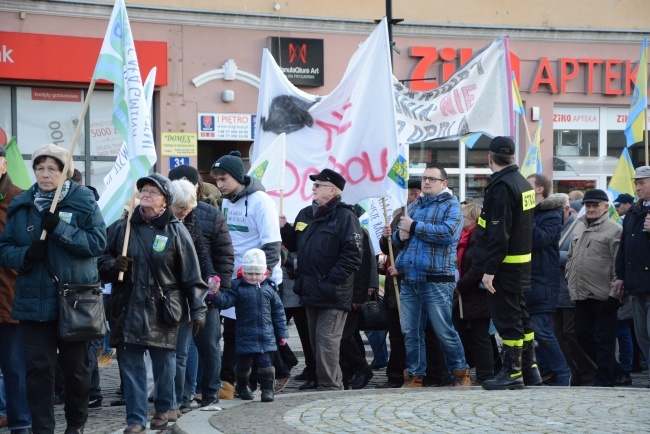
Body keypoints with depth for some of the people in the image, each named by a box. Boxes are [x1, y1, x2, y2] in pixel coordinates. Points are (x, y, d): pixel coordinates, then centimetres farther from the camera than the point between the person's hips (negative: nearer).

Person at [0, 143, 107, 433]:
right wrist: (25, 255, -16)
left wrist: (60, 229, -20)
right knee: (38, 367, -2)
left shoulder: (84, 202, -2)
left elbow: (98, 243, -12)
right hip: (33, 299, 1)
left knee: (75, 366, 11)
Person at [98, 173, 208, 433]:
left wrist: (198, 310, -3)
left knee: (163, 361, 6)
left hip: (162, 311, -2)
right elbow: (103, 263, 16)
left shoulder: (175, 231, 1)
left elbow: (191, 275, 1)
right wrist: (113, 265, -7)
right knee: (130, 364, 0)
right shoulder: (124, 227, 10)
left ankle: (164, 408, 27)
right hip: (128, 309, 2)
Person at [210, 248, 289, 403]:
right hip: (245, 336, -1)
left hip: (266, 336, 1)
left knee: (265, 362, -3)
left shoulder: (269, 289, 6)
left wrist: (282, 333, 10)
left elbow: (278, 311, 11)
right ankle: (242, 387, 31)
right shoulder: (238, 288, -1)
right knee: (244, 363, 8)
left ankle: (267, 388, 8)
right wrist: (215, 294, -32)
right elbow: (225, 301, -11)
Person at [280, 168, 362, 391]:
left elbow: (352, 256, -16)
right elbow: (294, 245, 25)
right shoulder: (305, 214, 16)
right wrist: (284, 228, 6)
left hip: (333, 295, -9)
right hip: (310, 291, 9)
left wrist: (331, 280, -19)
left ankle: (329, 385, -6)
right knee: (316, 339, 13)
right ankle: (336, 383, 23)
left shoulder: (345, 216, -9)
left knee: (326, 339, -11)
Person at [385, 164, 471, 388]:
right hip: (409, 281, 6)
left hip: (436, 281, -6)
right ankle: (415, 375, 14)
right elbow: (400, 238, 24)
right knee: (410, 331, 6)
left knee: (444, 331, -2)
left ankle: (460, 372, 11)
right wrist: (399, 235, -1)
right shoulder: (414, 206, 20)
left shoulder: (451, 205, 0)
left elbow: (448, 232, -17)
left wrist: (414, 227, -12)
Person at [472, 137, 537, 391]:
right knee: (520, 315, 16)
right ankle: (529, 369, 22)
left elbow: (499, 234, -23)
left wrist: (489, 270, -22)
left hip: (505, 264, -9)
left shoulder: (502, 187, -18)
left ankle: (512, 372, 0)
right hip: (522, 262, 9)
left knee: (506, 318, -4)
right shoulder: (523, 184, 12)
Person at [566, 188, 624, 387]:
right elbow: (570, 257, 28)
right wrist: (571, 280, 17)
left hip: (603, 296, -8)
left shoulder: (615, 231, -7)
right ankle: (615, 369, 24)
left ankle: (603, 379, 9)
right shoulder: (579, 228, 17)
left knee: (603, 339, -1)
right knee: (583, 335, 10)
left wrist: (614, 295, -15)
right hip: (582, 296, 8)